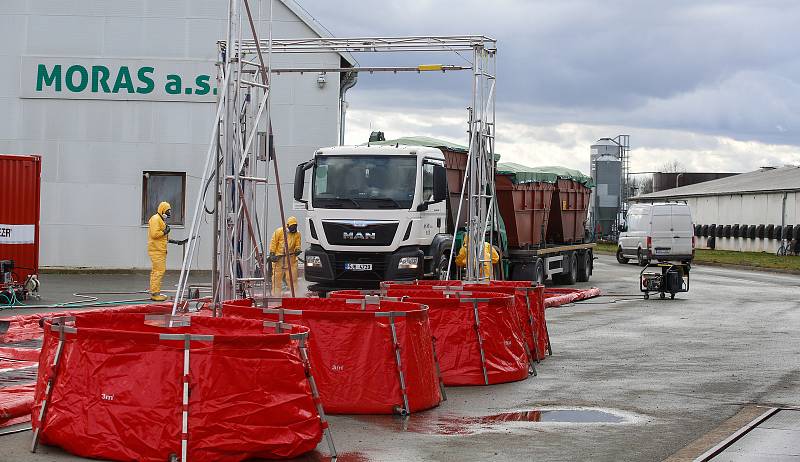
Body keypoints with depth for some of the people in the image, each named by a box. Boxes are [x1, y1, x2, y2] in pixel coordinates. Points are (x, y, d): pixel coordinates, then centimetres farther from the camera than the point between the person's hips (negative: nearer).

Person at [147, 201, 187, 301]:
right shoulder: (155, 219, -11)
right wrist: (165, 232, -13)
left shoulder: (161, 220, 22)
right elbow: (154, 234, -22)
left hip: (160, 250, 11)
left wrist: (175, 241, 23)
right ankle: (155, 293, -12)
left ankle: (154, 293, 15)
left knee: (155, 271, 12)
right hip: (156, 250, -11)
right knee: (159, 271, -12)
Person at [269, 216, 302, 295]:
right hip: (278, 257, -2)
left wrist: (297, 250, -15)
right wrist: (272, 254, -7)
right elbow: (273, 243, -1)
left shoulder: (297, 234, 7)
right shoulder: (279, 232, -2)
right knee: (277, 277, 2)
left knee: (292, 276, -1)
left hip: (291, 258, 2)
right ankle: (275, 294, 9)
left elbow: (297, 245, 9)